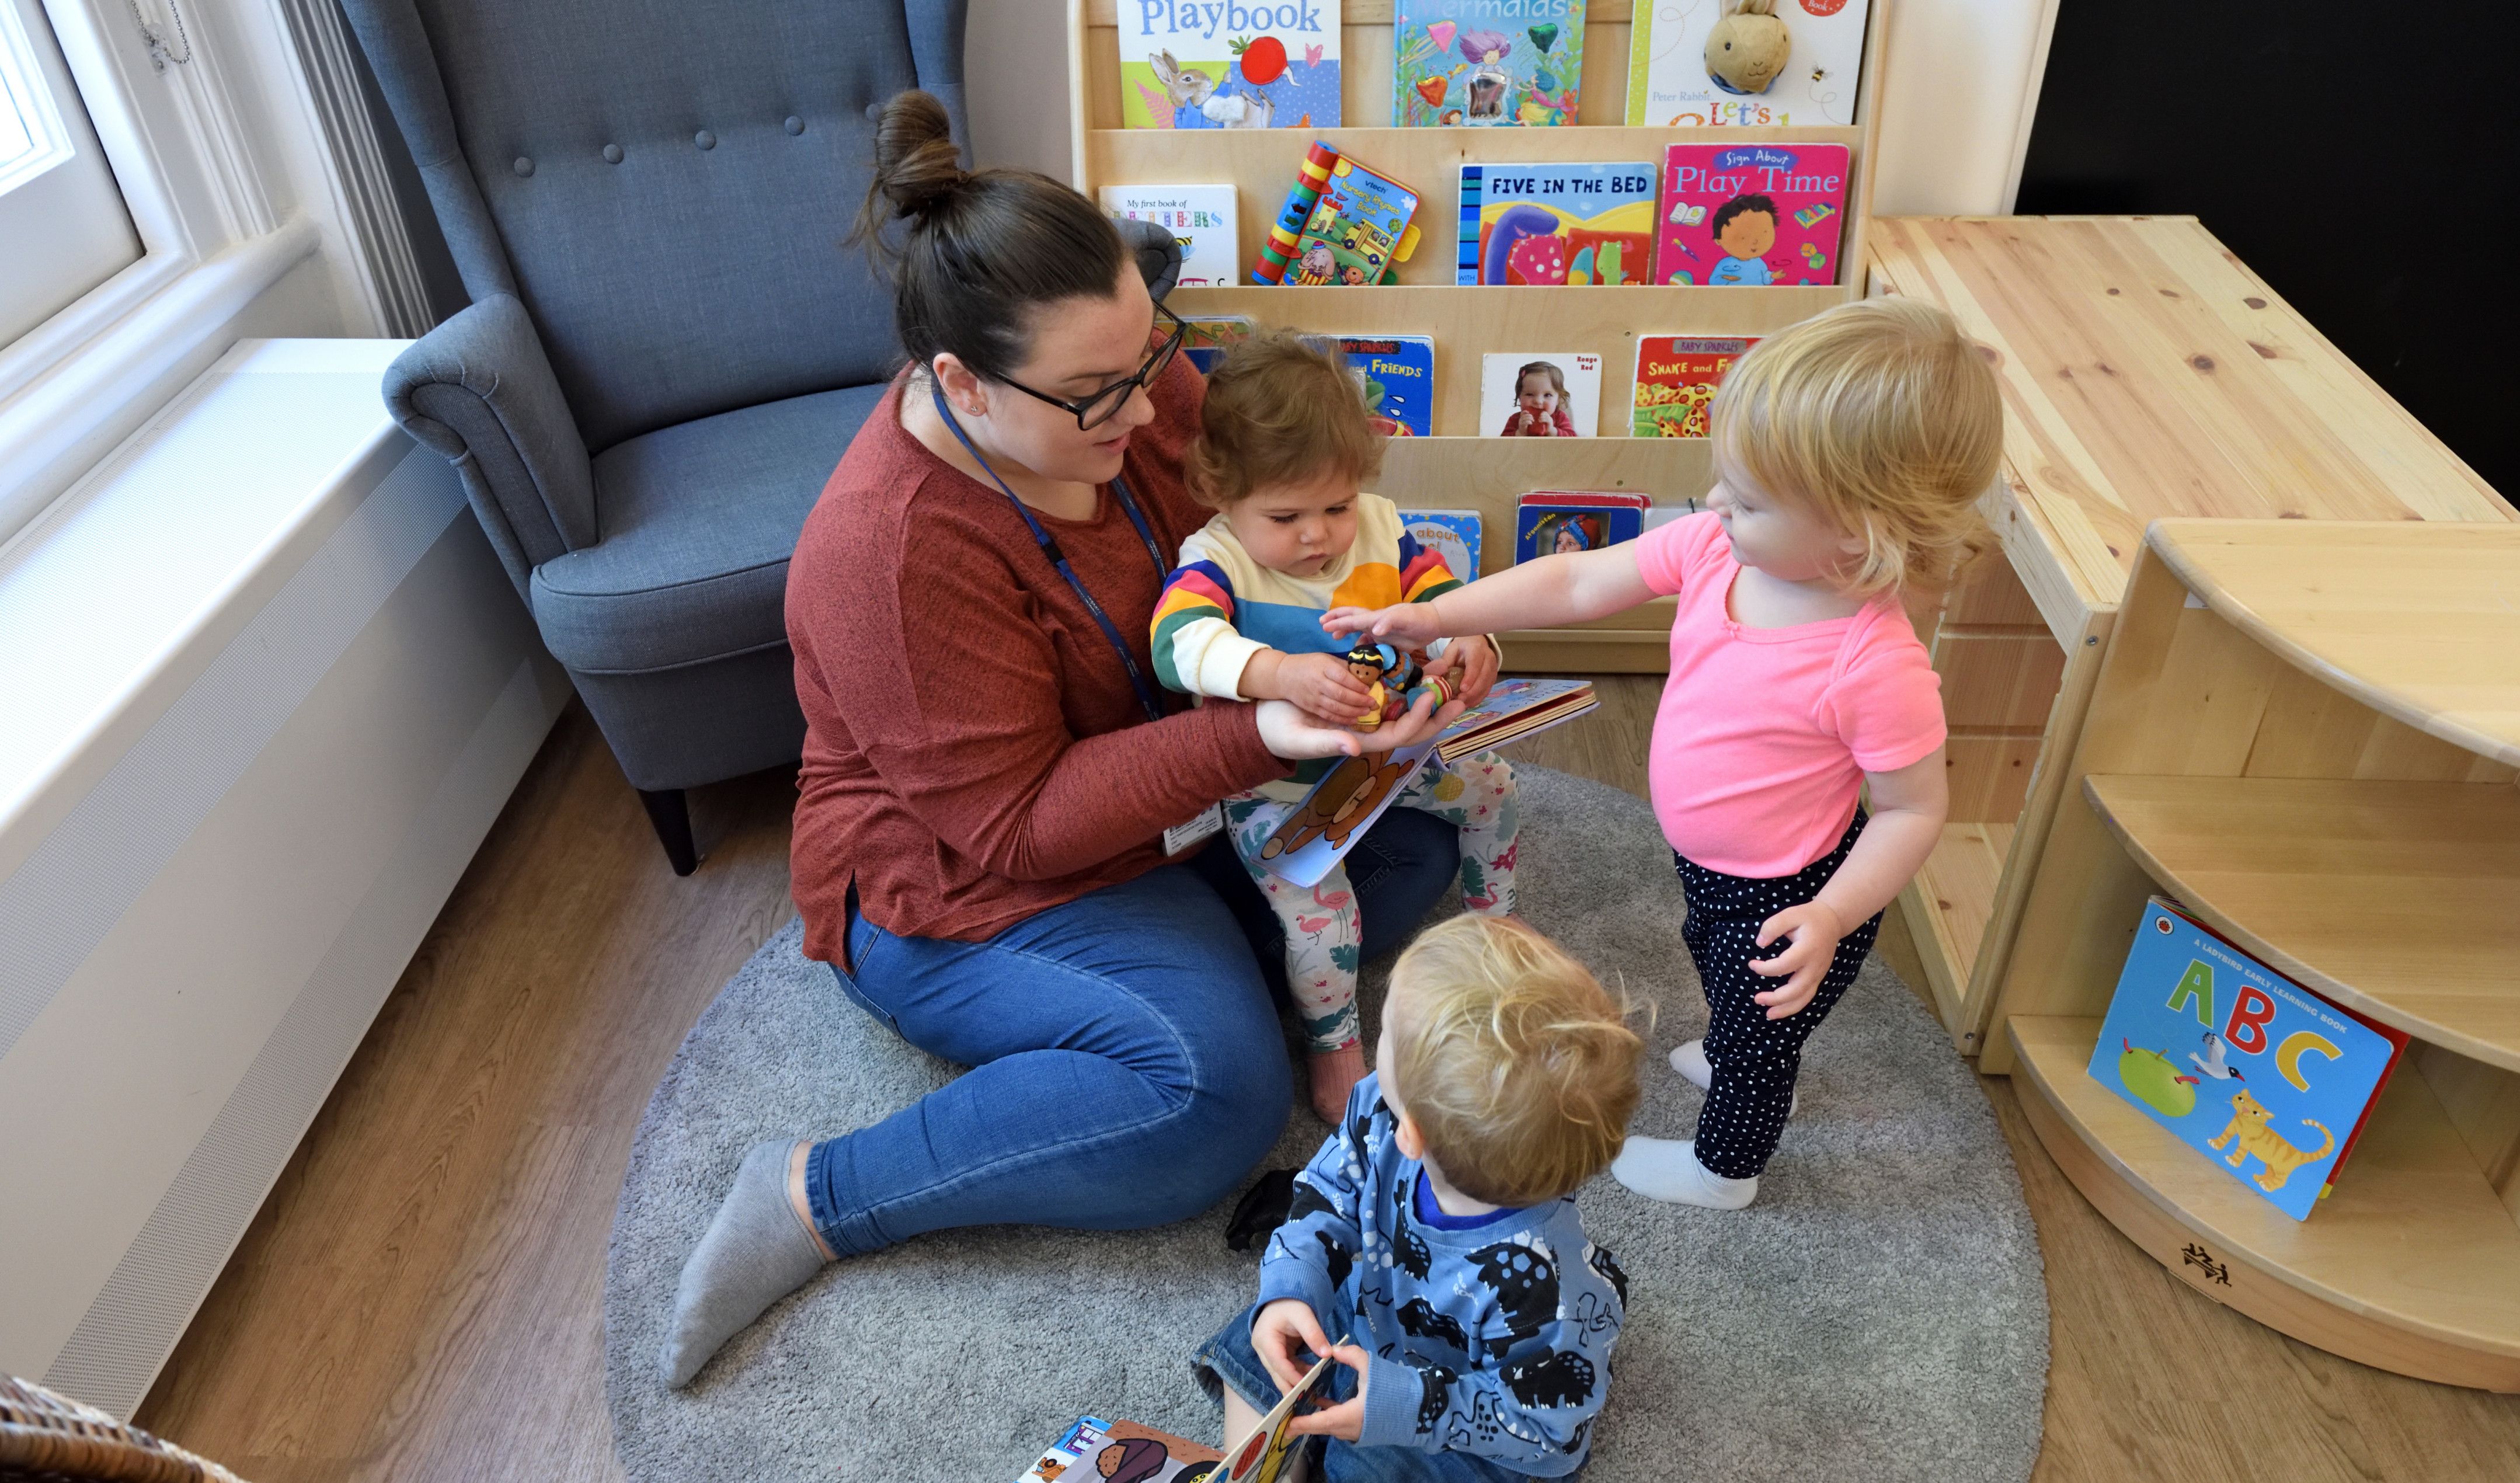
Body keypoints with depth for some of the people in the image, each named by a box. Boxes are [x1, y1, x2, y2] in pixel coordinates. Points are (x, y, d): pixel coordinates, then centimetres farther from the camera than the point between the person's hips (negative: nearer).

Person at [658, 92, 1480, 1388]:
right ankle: (819, 1200, -14)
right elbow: (1014, 828, -28)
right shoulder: (894, 554, -32)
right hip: (960, 889, -7)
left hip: (1164, 773, 8)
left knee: (1411, 842, -1)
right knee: (1216, 1089, -27)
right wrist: (1250, 742, -36)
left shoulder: (1121, 377, -11)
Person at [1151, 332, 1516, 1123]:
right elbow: (1180, 641, -42)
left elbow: (1441, 602, -2)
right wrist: (1280, 674, -60)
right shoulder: (1215, 561, -22)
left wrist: (1467, 644, -28)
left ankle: (1492, 923, 34)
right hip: (1273, 784, -6)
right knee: (1316, 895, -24)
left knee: (1488, 782, 6)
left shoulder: (1380, 529, -5)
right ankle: (1334, 1043, 3)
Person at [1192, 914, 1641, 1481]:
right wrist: (1291, 1289, -28)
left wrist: (1409, 1407, -35)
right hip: (1373, 1310, 6)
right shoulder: (1379, 1110, -29)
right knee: (1253, 1348, 6)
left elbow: (1543, 1424, -28)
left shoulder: (1541, 1284, -44)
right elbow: (1329, 1198, -11)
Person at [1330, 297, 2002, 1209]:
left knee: (1758, 1026, 22)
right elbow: (1576, 585, -13)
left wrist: (1829, 918, -32)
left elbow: (1915, 808, -24)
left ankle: (1724, 1168, 52)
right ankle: (1733, 1058, 70)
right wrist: (1437, 617, -16)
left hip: (1786, 898, -7)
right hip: (1710, 862, 7)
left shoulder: (1876, 668, -38)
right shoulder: (1713, 549, -20)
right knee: (1715, 966, 37)